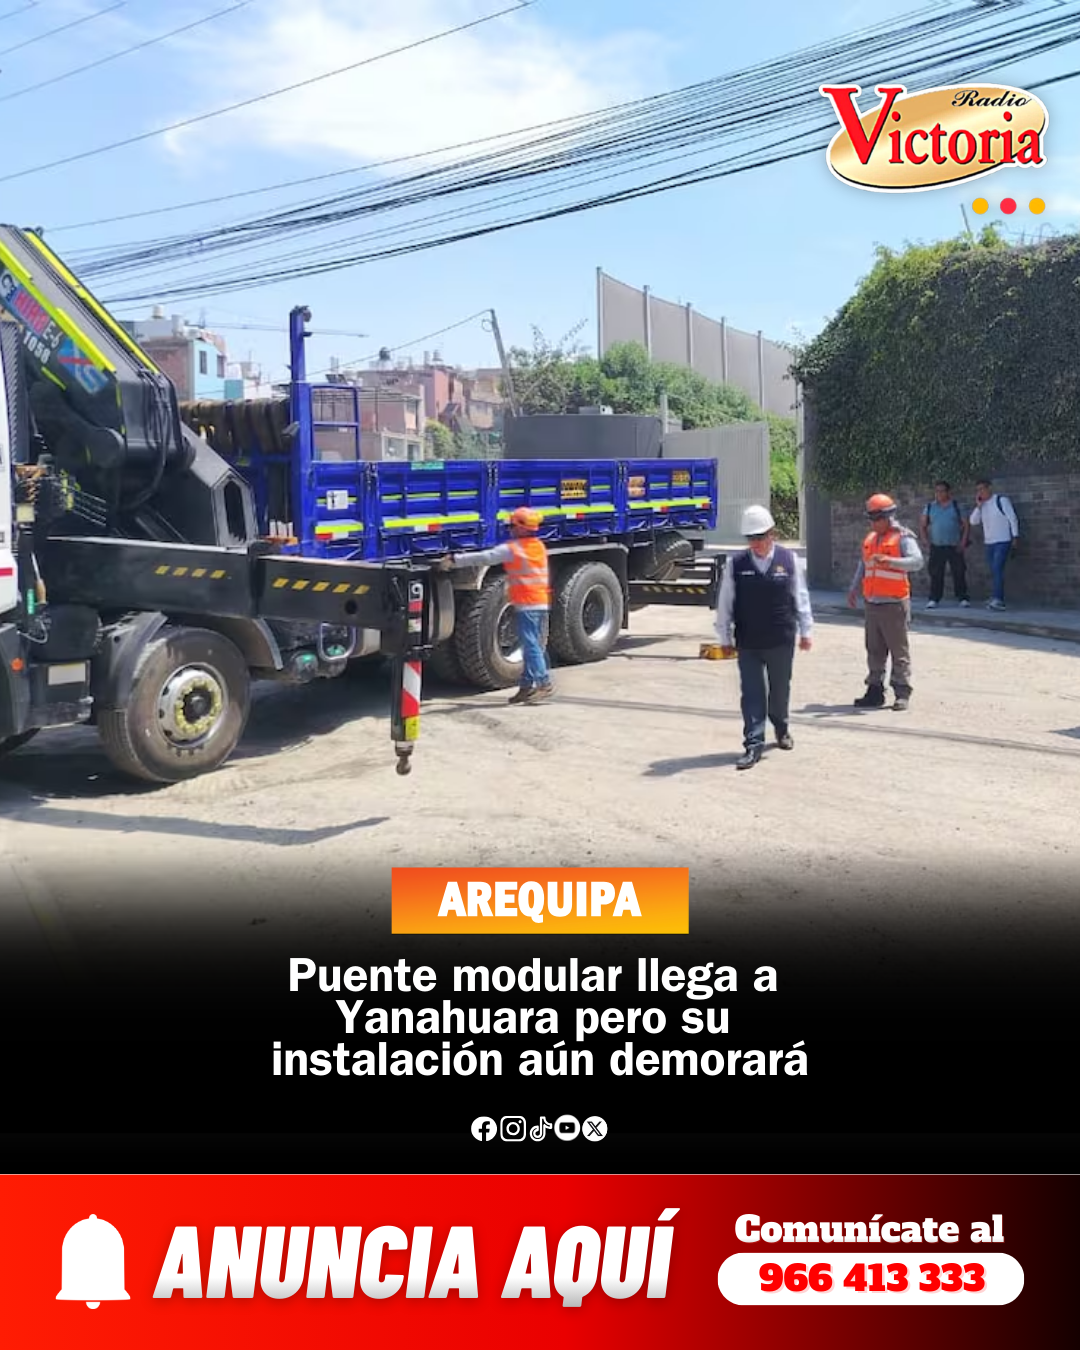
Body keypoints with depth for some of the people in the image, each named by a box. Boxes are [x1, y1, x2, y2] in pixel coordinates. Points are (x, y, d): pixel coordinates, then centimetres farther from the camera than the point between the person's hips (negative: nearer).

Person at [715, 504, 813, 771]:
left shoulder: (790, 560, -1)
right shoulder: (736, 564, -3)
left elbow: (801, 597, 7)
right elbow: (724, 603, 3)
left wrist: (805, 631, 9)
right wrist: (725, 638, 4)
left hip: (782, 641, 1)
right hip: (747, 643, 0)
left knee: (780, 689, 15)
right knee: (752, 694, -1)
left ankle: (781, 729, 40)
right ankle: (753, 745, 2)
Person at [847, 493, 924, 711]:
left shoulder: (903, 537, -7)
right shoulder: (870, 538, 16)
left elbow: (917, 561, -20)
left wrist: (890, 561, -32)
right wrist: (854, 588, 18)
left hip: (894, 604, -7)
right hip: (871, 603, 7)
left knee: (899, 652, -1)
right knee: (874, 651, 11)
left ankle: (902, 693, 3)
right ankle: (875, 691, 18)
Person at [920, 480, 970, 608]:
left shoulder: (956, 506, 5)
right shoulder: (930, 507, 8)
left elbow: (966, 524, 4)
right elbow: (924, 525, 13)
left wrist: (963, 541, -5)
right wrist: (925, 538, -2)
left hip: (955, 547, -1)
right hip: (936, 547, 1)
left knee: (959, 573, -1)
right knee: (936, 574, -1)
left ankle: (963, 598, 4)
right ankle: (934, 599, 4)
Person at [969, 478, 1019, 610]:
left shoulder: (1001, 500, -7)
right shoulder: (982, 505, 12)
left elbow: (1012, 518, -8)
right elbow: (973, 521, 4)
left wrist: (1015, 537, -11)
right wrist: (978, 506, -6)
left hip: (1003, 542, -7)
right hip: (989, 543, 7)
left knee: (997, 569, -19)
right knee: (993, 572, 7)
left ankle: (998, 600, -25)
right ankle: (996, 599, 12)